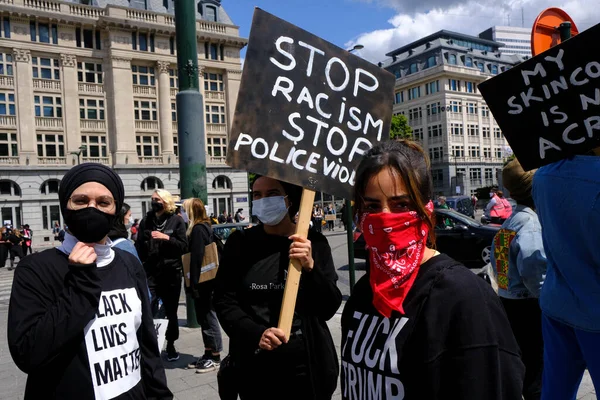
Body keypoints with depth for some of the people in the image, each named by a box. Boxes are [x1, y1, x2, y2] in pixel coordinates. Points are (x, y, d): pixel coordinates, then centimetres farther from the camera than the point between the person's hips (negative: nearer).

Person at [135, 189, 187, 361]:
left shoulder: (176, 221, 0)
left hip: (171, 272, -1)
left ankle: (170, 345, 26)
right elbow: (139, 245, 5)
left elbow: (184, 247, -5)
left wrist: (167, 238, -17)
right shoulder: (146, 220, 6)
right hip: (150, 272, 1)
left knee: (171, 311, 11)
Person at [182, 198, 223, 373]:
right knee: (204, 317, 15)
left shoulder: (198, 229, -16)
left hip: (203, 280, -9)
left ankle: (215, 356, 10)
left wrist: (193, 284, -19)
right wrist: (194, 283, 19)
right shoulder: (205, 227, 13)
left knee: (208, 316, 0)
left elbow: (196, 258, -21)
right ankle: (208, 353, 25)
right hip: (206, 280, 9)